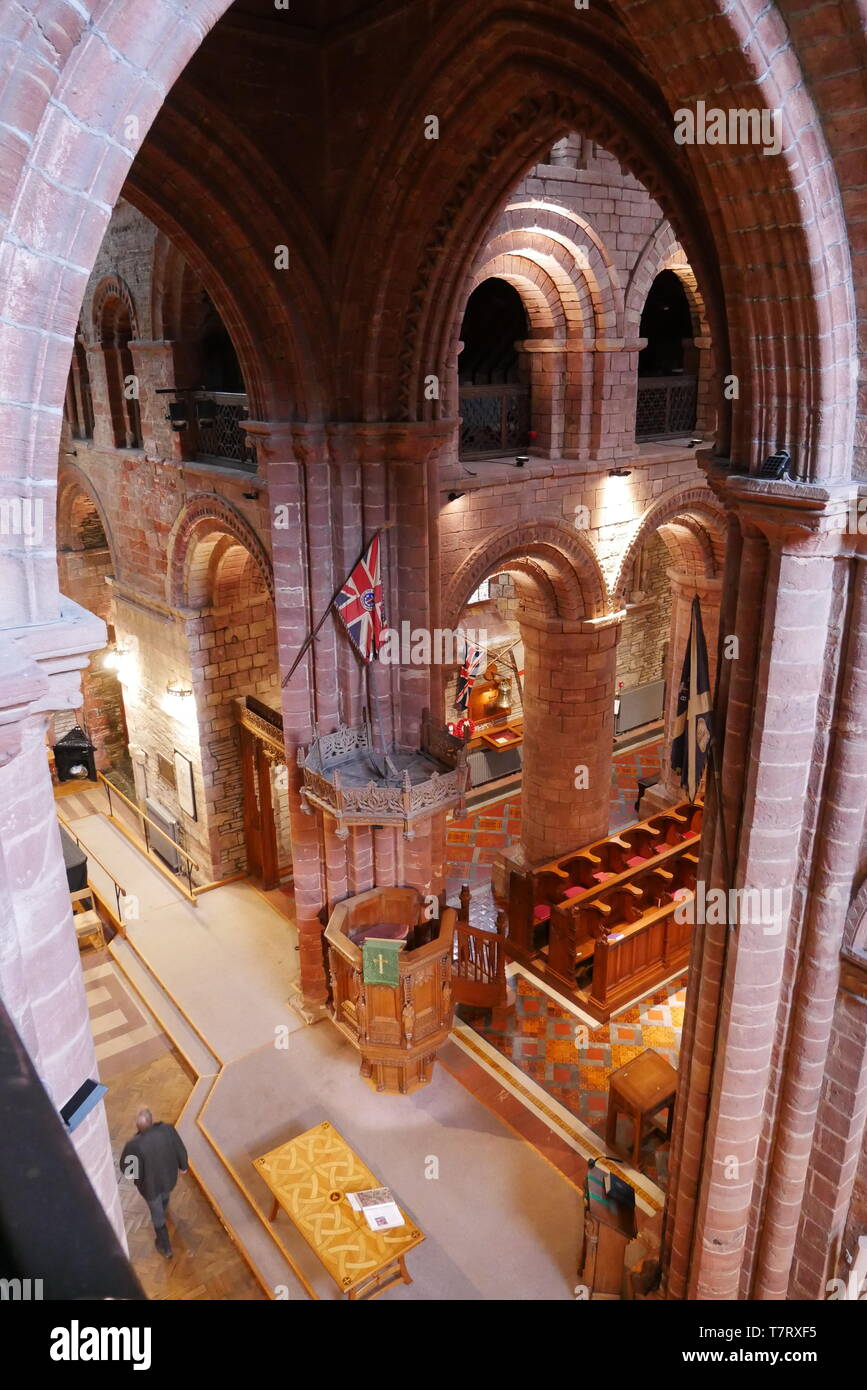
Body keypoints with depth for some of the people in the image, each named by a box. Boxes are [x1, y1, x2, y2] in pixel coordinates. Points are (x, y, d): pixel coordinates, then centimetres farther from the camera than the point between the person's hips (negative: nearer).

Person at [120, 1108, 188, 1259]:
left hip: (150, 1185, -3)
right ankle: (162, 1210, 71)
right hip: (169, 1178, 3)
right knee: (165, 1196, 38)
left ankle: (165, 1247, 42)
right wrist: (183, 1166, 7)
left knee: (158, 1215, 23)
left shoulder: (134, 1145, -38)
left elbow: (125, 1169, -20)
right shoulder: (168, 1130, -29)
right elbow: (181, 1150, -13)